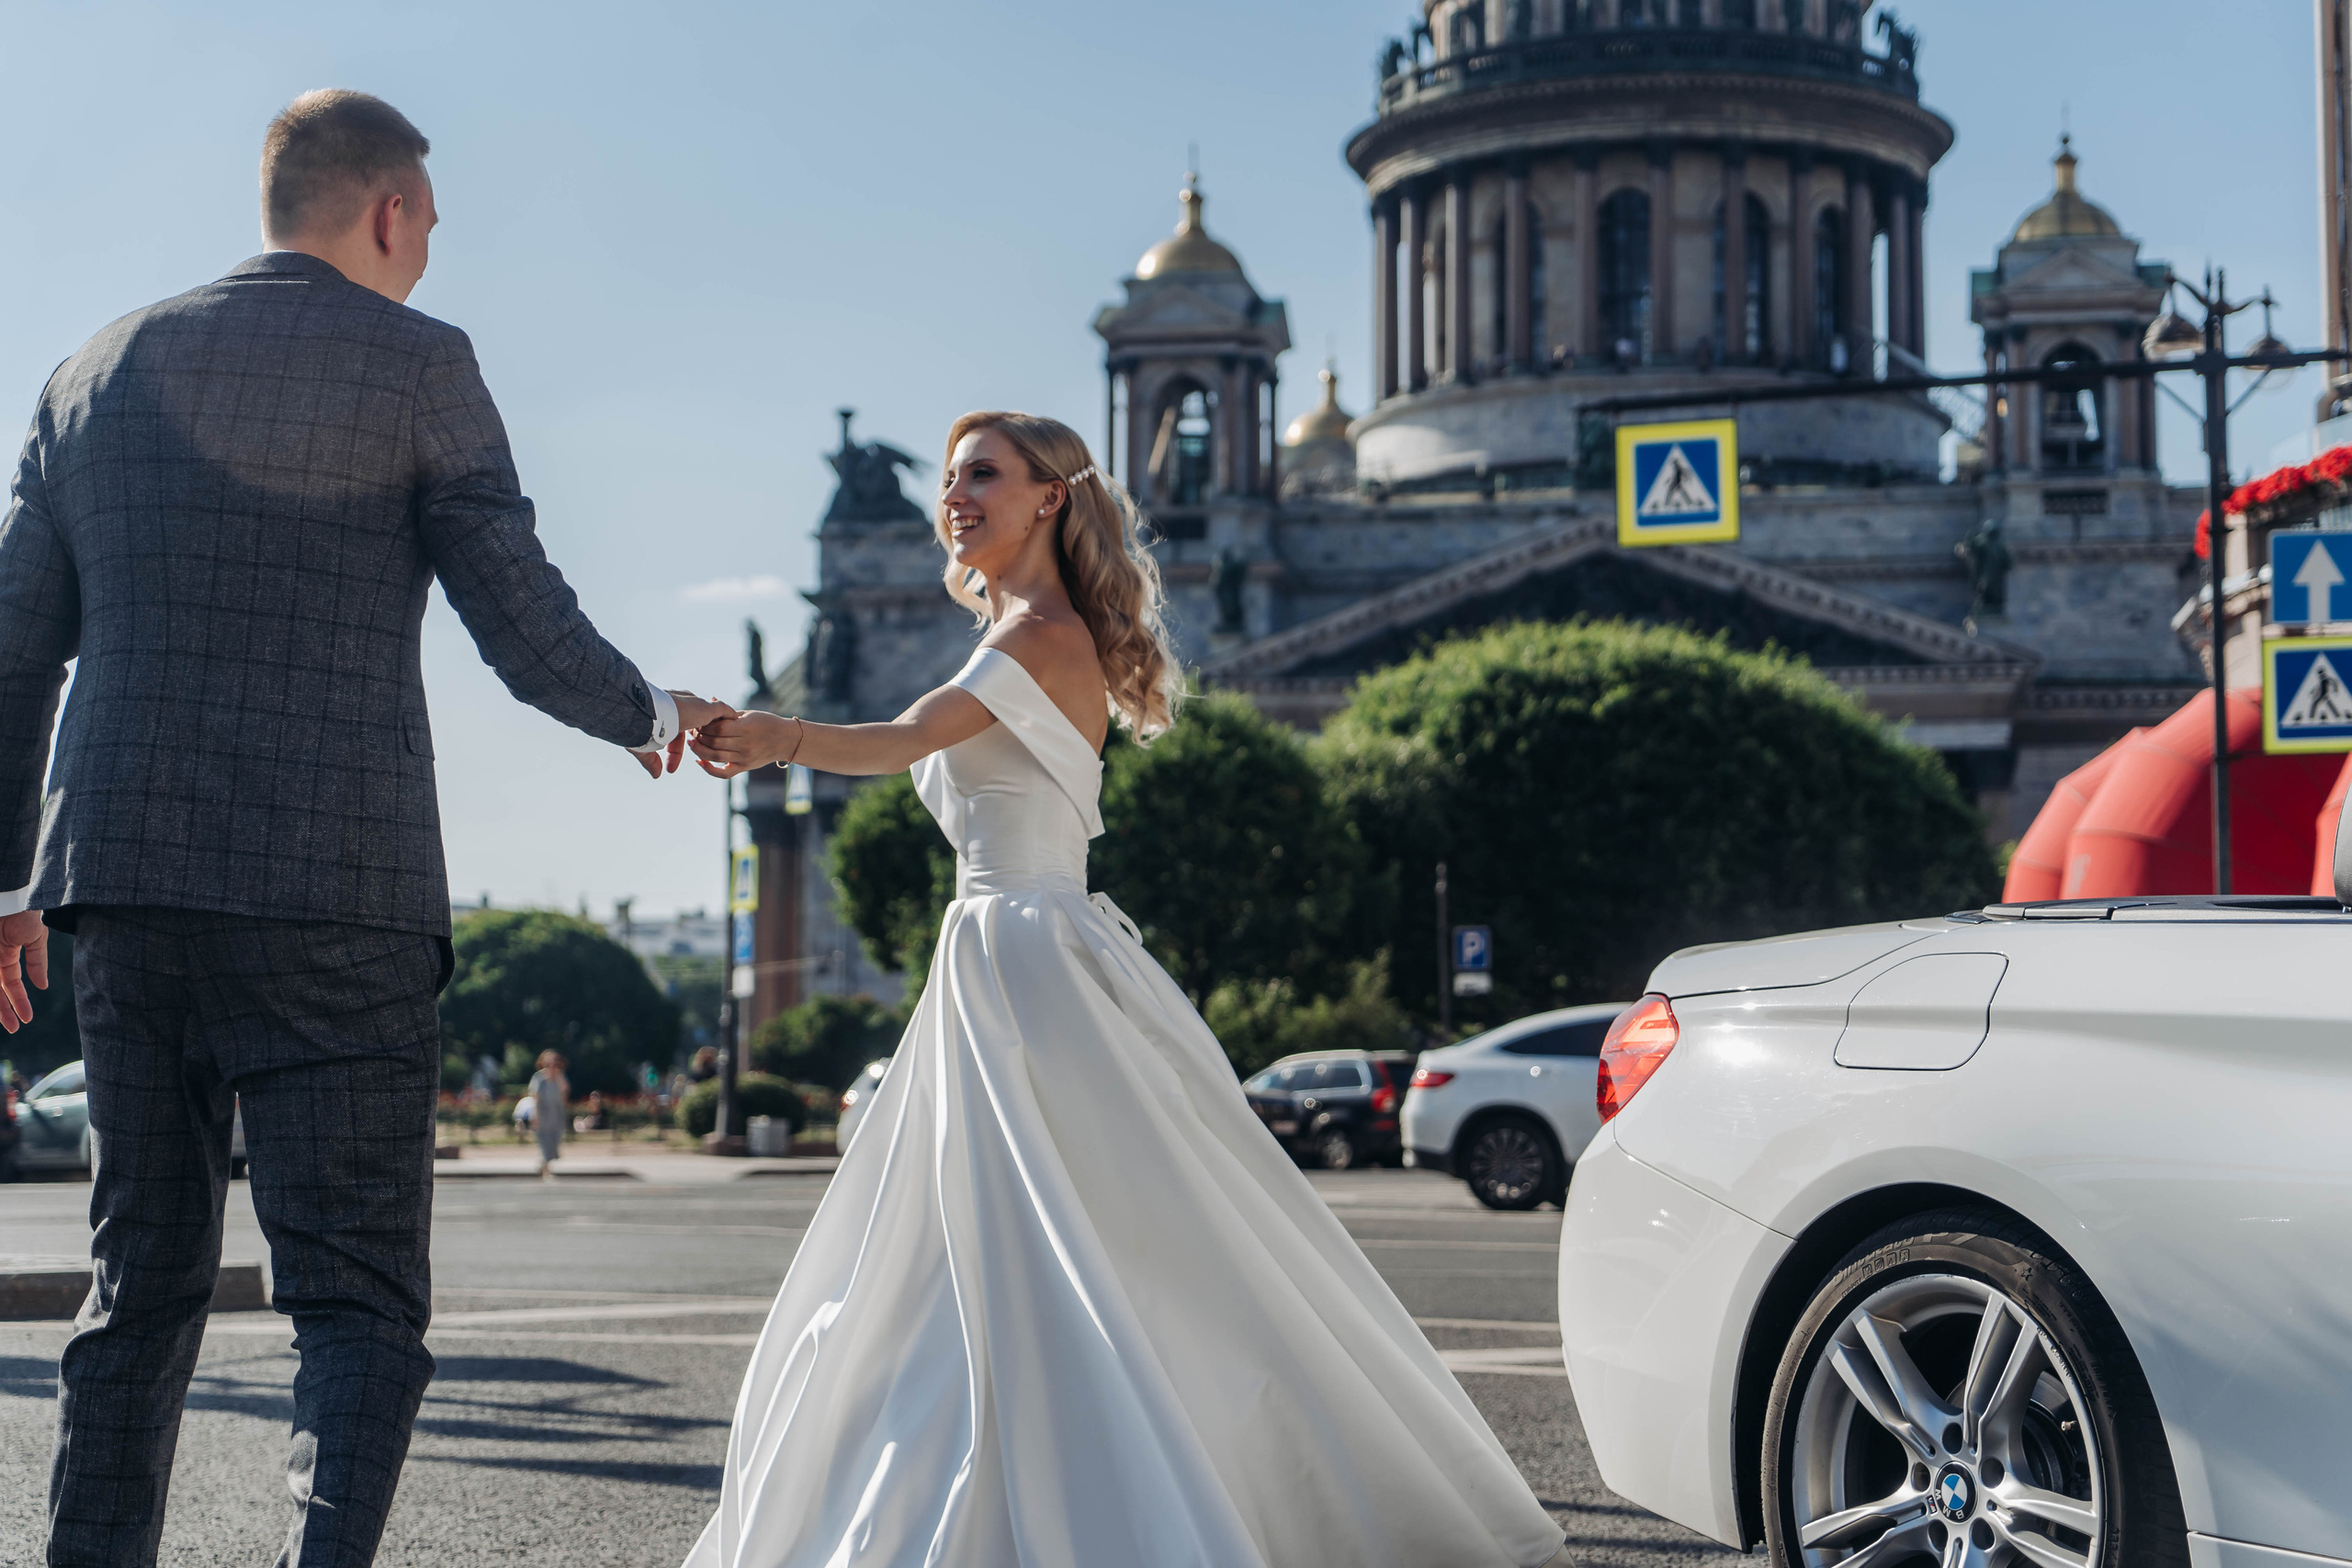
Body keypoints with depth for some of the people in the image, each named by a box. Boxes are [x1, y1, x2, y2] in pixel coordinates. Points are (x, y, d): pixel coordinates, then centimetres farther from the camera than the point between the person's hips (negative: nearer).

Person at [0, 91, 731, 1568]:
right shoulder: (418, 365, -1)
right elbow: (532, 640, -2)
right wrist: (653, 711, 19)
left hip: (122, 890, 5)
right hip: (332, 897, -5)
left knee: (144, 1285, 15)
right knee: (359, 1302, 0)